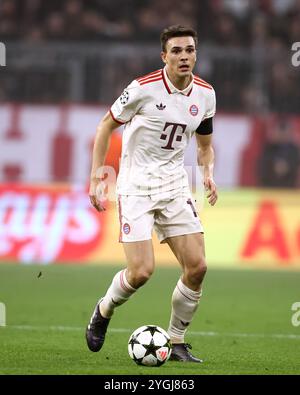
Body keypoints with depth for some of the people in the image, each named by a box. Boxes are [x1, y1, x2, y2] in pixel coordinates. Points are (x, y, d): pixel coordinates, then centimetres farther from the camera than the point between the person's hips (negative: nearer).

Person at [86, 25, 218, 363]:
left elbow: (204, 145, 17)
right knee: (141, 272, -15)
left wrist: (208, 173, -3)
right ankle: (103, 312, 18)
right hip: (136, 185, -5)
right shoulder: (144, 88, -14)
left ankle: (177, 342, 10)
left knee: (197, 267, -7)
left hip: (175, 185, 5)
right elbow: (106, 125, -2)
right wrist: (95, 175, -7)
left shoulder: (205, 94, 2)